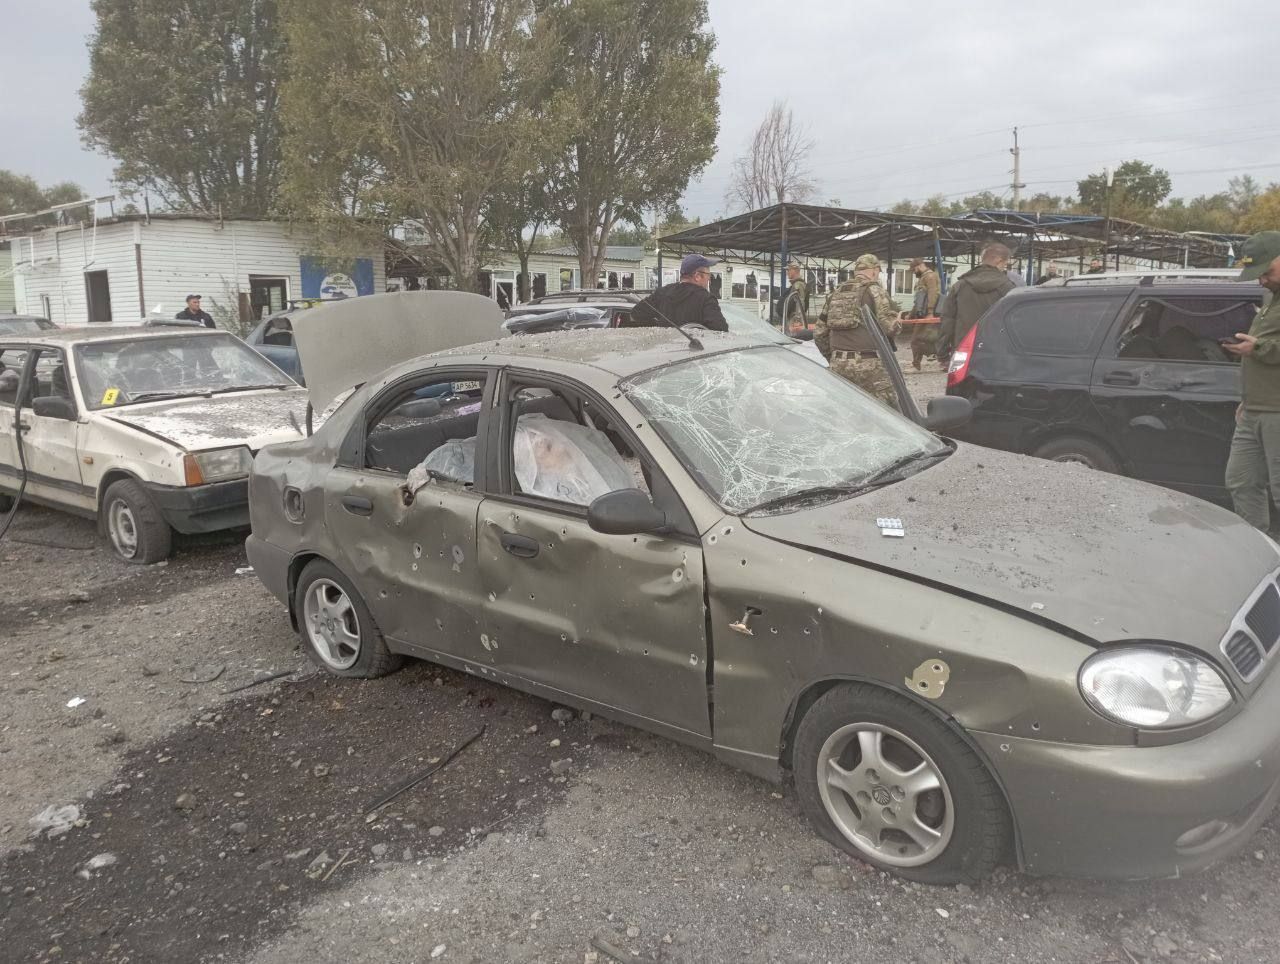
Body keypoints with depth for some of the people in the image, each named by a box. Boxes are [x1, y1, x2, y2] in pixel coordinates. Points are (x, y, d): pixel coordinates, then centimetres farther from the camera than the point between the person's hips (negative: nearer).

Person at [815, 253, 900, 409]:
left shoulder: (835, 294, 18)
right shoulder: (874, 290, 0)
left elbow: (820, 333, 17)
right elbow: (890, 326, -10)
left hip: (838, 364, 6)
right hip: (868, 363, -6)